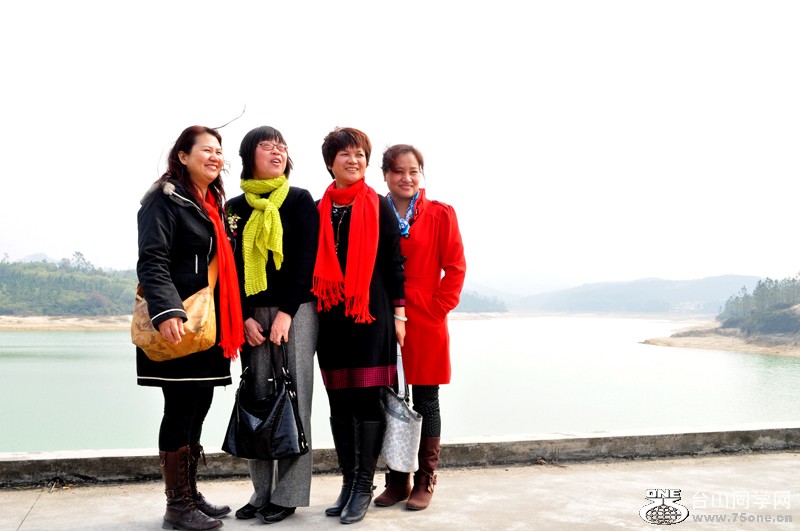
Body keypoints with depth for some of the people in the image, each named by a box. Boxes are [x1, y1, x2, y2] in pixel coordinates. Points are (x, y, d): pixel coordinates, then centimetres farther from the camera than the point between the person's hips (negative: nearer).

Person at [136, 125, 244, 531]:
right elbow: (151, 261, -17)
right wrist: (165, 311, -30)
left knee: (199, 405, 11)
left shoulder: (213, 203, 18)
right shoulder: (165, 199, -7)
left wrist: (231, 320, 19)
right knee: (181, 408, -4)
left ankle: (190, 495, 21)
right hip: (177, 322, -8)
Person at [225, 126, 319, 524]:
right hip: (252, 313, 3)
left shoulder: (301, 200, 4)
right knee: (257, 399, 2)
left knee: (293, 397, -3)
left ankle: (289, 494, 4)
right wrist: (245, 317, -3)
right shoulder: (235, 207, 11)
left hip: (296, 309, -2)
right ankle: (262, 491, 10)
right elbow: (231, 266, 8)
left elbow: (306, 259, -4)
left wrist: (286, 312, -12)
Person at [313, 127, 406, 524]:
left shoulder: (379, 207, 2)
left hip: (371, 315, -3)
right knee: (339, 401, 8)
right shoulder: (318, 209, 11)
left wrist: (398, 313, -3)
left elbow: (394, 262, 1)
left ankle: (364, 486, 8)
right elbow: (311, 264, 13)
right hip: (331, 317, 4)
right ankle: (348, 481, 20)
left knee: (368, 399, -2)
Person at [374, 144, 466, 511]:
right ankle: (396, 482, 22)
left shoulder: (440, 215, 0)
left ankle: (424, 483, 18)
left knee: (425, 403, 6)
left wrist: (438, 307, -8)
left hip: (425, 325, -2)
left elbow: (455, 267, -2)